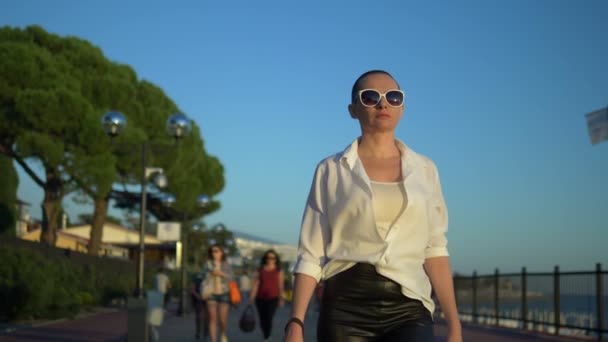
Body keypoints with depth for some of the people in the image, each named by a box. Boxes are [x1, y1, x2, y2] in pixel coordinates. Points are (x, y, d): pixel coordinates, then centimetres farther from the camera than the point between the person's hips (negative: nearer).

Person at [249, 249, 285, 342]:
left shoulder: (279, 271, 4)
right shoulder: (260, 270, 10)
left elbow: (280, 285, 1)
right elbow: (255, 284, 7)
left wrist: (281, 298, -5)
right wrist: (252, 298, 2)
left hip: (273, 298, -3)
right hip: (260, 298, 3)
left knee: (269, 318, -13)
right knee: (262, 319, 6)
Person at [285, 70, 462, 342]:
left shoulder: (424, 170, 12)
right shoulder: (331, 170, 6)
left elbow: (434, 250, 10)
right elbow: (311, 254, 3)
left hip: (407, 310, 1)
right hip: (346, 308, -1)